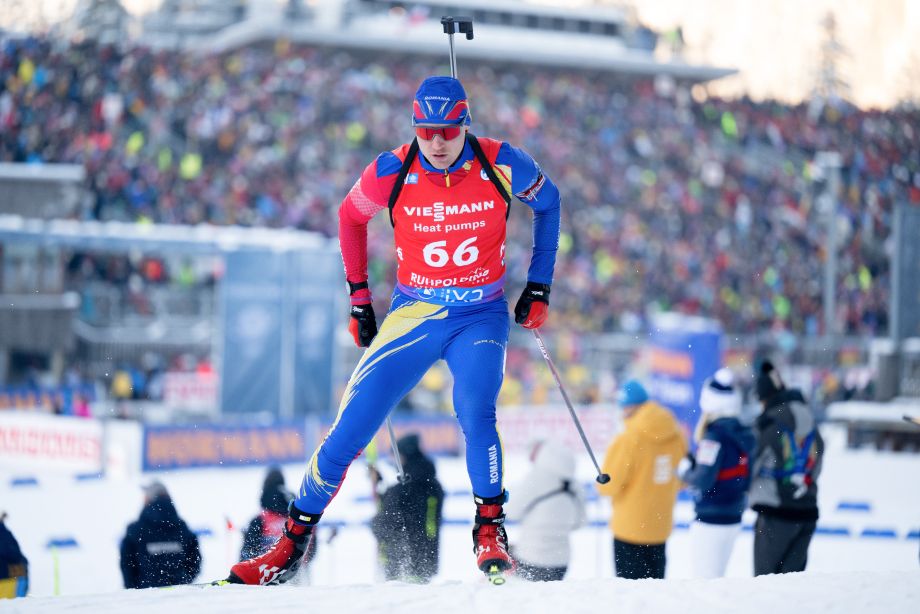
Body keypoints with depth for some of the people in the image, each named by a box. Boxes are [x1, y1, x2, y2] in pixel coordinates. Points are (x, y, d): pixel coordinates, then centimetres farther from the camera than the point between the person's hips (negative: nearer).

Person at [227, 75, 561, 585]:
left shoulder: (500, 165, -15)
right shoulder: (392, 172, -14)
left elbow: (547, 201, 7)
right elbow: (350, 216, 8)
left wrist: (538, 287, 4)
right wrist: (359, 299, 7)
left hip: (481, 318, -1)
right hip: (412, 316, 1)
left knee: (475, 415, -28)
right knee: (349, 429, -5)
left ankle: (490, 531, -9)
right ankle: (291, 546, 8)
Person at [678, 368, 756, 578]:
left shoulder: (714, 437, -18)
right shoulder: (745, 435, 6)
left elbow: (703, 480, -21)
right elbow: (748, 479, 11)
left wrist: (685, 469, -3)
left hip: (710, 521, -8)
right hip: (734, 519, 8)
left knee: (705, 579, -2)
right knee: (716, 579, 18)